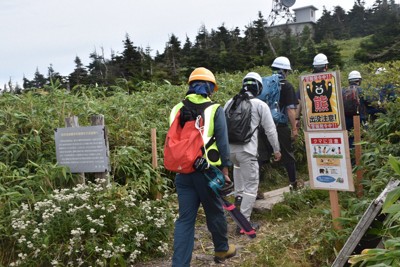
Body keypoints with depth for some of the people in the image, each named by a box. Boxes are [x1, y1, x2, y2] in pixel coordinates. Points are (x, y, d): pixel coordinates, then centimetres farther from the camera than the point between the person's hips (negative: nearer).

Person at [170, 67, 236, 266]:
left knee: (185, 219, 7)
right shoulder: (214, 109, -5)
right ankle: (222, 249, 37)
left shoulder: (177, 109, 7)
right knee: (214, 212, 17)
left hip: (183, 171, 3)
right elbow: (222, 143, -5)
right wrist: (224, 169, 1)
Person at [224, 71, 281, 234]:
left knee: (238, 165, 39)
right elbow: (270, 130, 2)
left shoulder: (230, 102, 9)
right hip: (247, 150, -5)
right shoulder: (260, 105, -1)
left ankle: (238, 195, 39)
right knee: (251, 186, 2)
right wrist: (276, 150, 14)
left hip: (229, 148, 5)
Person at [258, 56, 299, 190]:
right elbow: (290, 109, -11)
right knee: (288, 155, 13)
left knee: (261, 156, 5)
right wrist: (294, 128, -7)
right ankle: (293, 183, 26)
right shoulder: (287, 86, -7)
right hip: (280, 127, -3)